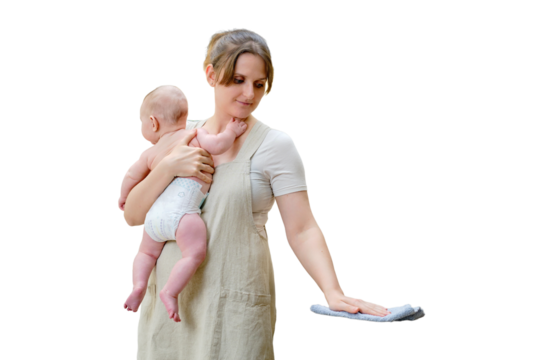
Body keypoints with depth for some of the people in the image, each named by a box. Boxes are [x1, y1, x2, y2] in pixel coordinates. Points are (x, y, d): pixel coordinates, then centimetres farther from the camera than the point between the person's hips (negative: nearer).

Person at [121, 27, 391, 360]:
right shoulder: (183, 136, 9)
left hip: (236, 307, -4)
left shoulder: (274, 144, -4)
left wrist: (333, 292, -27)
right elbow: (132, 216, 6)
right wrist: (168, 167, -10)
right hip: (169, 302, 4)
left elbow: (302, 230, -12)